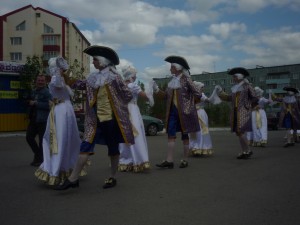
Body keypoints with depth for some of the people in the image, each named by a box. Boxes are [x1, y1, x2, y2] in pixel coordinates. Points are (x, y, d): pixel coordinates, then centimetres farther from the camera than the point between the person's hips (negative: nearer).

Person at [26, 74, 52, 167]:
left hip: (43, 120, -8)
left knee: (42, 140, 1)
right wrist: (30, 102, 1)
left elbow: (49, 105, -22)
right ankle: (37, 154, 30)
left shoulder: (47, 92, -10)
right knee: (29, 137, 10)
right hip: (33, 119, 8)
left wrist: (36, 103, -19)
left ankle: (40, 159, 15)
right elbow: (29, 102, 25)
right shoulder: (33, 91, 15)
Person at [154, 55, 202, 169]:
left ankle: (185, 160, 15)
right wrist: (157, 90, 3)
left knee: (184, 135, 4)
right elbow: (167, 95, 11)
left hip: (184, 111, -6)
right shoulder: (172, 81, 11)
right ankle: (169, 160, 0)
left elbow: (196, 92, -10)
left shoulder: (186, 79, -8)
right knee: (171, 134, -1)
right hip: (173, 110, 6)